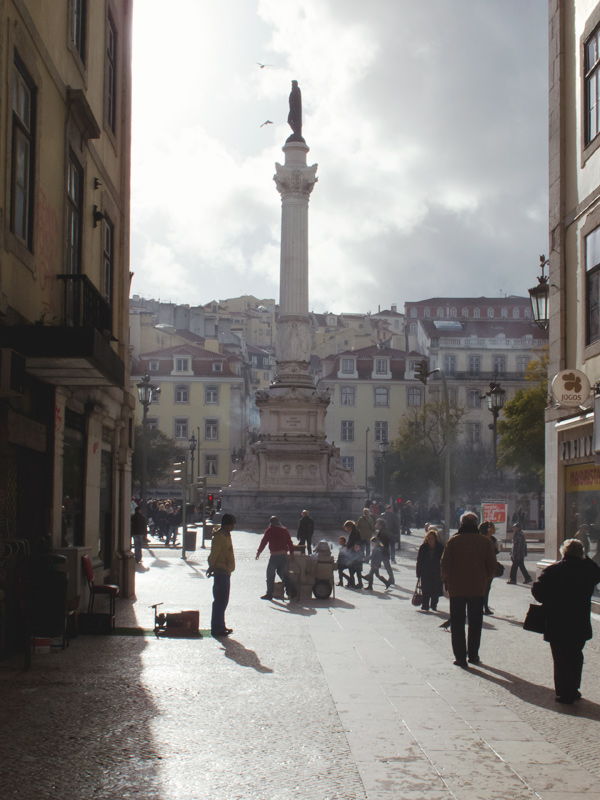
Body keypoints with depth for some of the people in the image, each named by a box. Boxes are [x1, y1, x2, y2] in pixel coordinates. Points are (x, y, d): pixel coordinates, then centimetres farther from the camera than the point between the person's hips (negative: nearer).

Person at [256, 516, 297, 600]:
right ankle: (291, 589, 2)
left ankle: (269, 594, 9)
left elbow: (263, 542, -2)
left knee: (270, 575, 6)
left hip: (274, 556, -5)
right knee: (283, 574, 17)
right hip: (284, 555, 5)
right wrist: (291, 553, 22)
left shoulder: (269, 530, -2)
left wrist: (258, 552, 9)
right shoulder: (285, 530, 11)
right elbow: (290, 543, 12)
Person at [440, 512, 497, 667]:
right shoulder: (485, 542, -2)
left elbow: (445, 565, -7)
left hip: (456, 588, -1)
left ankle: (460, 657, 3)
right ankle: (473, 654, 18)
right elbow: (492, 567, 0)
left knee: (457, 623, 6)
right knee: (475, 623, 15)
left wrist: (446, 581, 9)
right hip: (478, 588, 1)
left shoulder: (454, 541, -6)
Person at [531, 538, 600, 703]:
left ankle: (564, 694, 8)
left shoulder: (553, 570, -11)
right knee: (575, 657, 19)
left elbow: (537, 589, -15)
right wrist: (584, 560, 14)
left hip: (557, 625, -3)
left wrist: (548, 602, 2)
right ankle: (573, 690, 25)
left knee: (561, 659, 7)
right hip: (580, 625, 3)